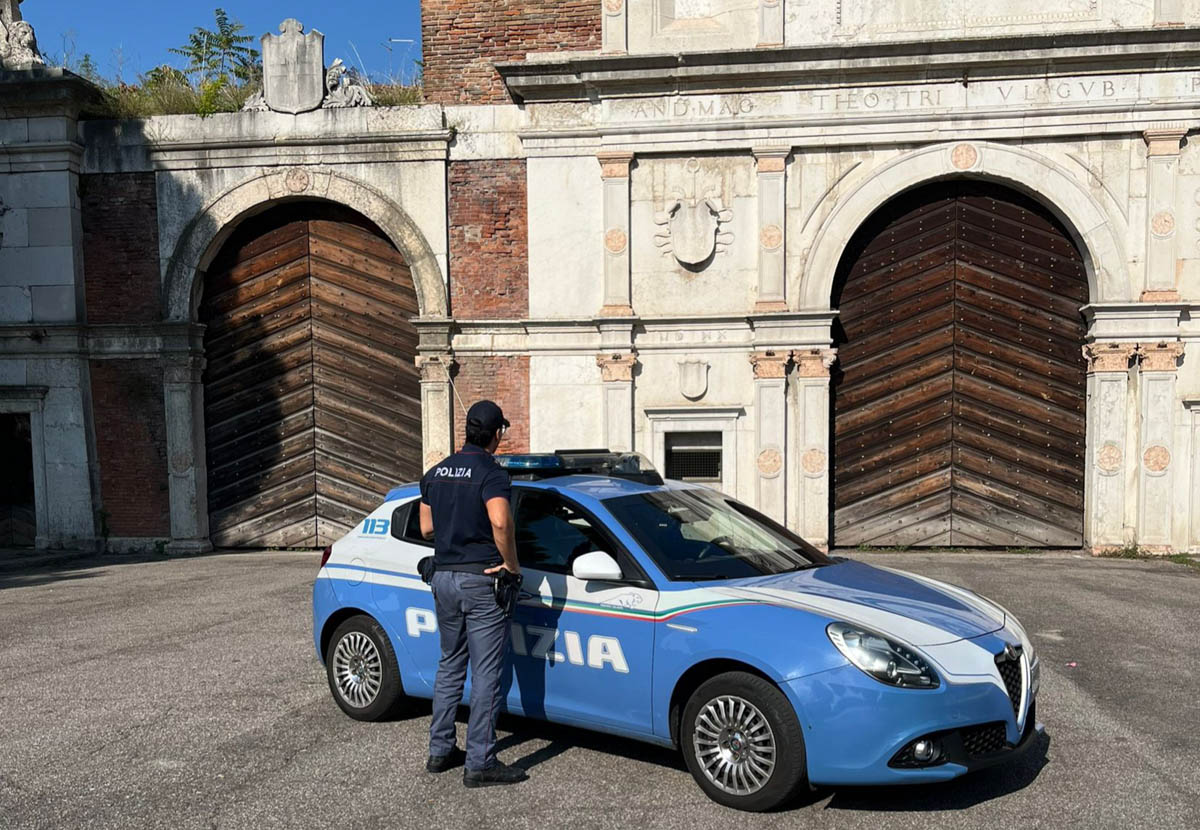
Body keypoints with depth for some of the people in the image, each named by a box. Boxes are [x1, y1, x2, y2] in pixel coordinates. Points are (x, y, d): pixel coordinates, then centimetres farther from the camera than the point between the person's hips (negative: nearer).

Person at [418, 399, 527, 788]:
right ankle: (480, 763, 4)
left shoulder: (436, 472, 9)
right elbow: (500, 522, -31)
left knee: (450, 664, 19)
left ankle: (440, 750, 26)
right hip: (481, 581, -7)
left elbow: (426, 527, 14)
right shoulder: (491, 473, -14)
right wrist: (511, 563, -18)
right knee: (486, 672, 0)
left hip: (443, 577, 8)